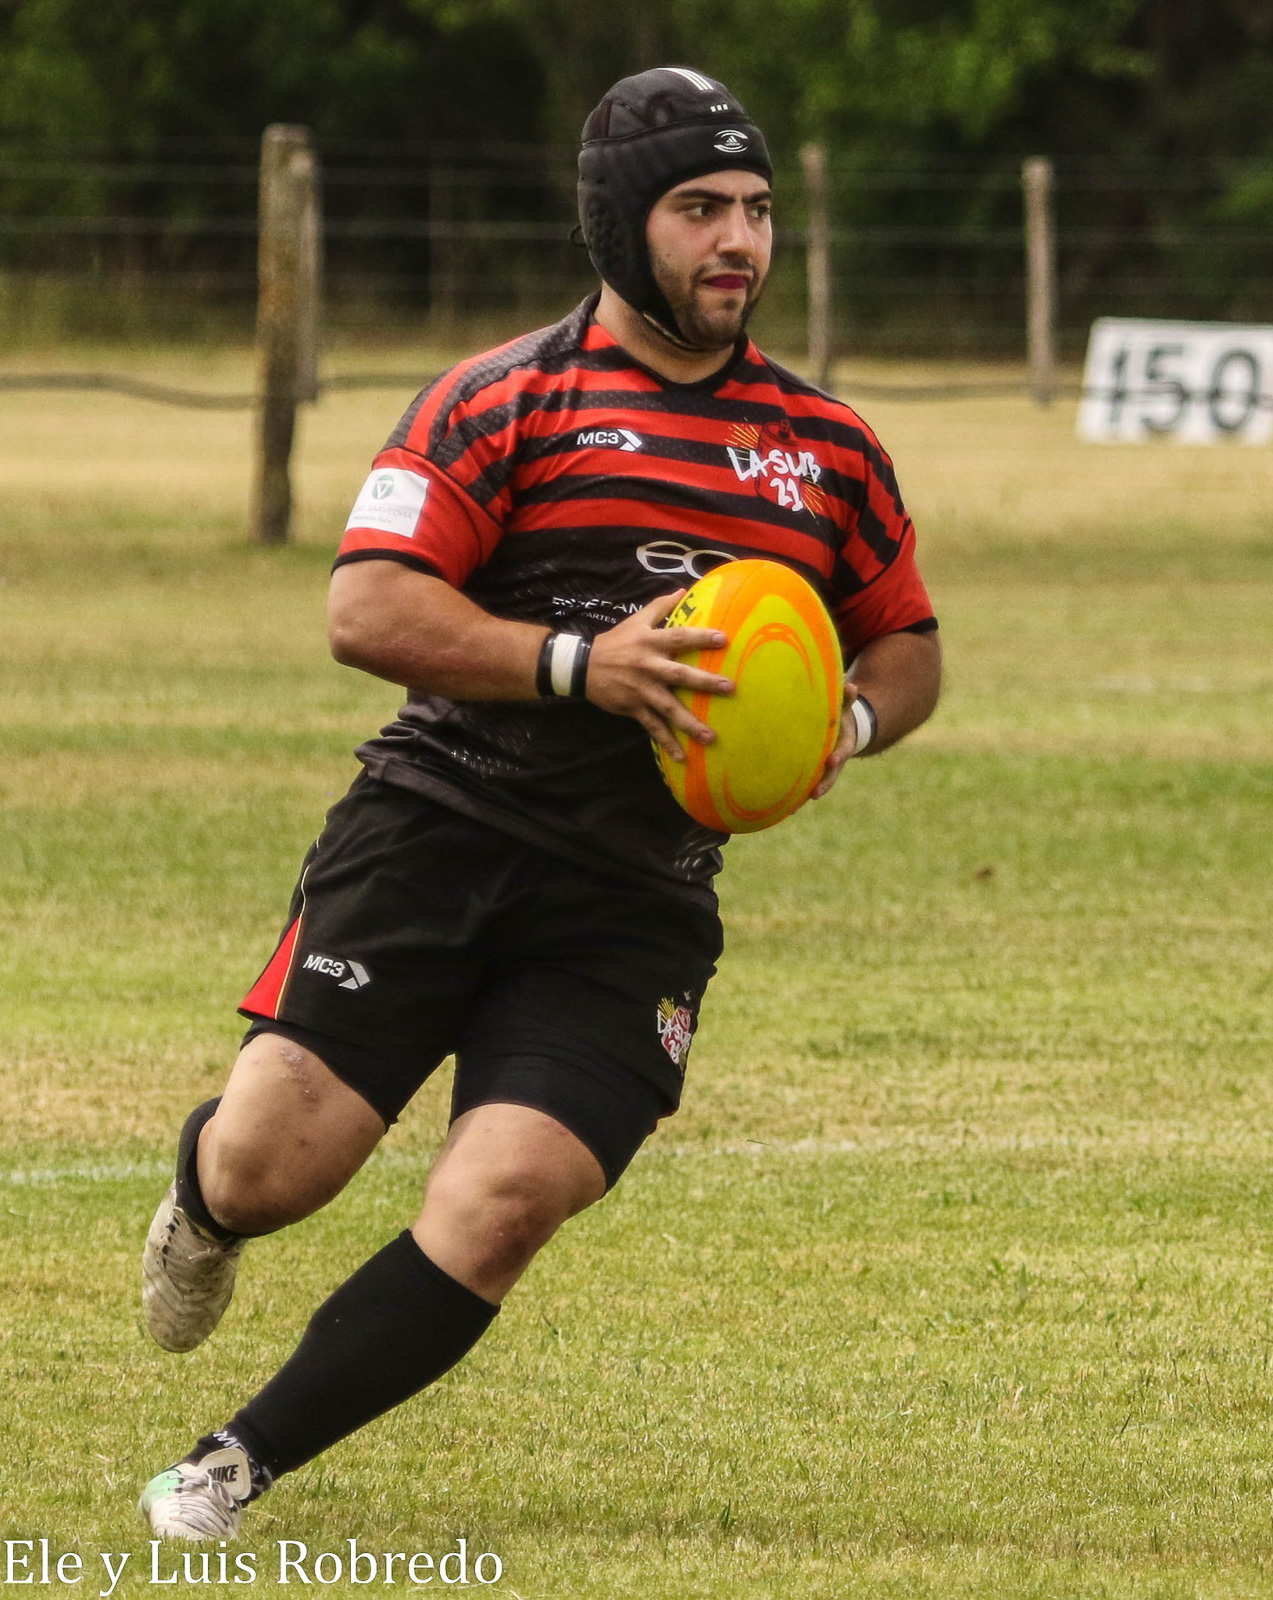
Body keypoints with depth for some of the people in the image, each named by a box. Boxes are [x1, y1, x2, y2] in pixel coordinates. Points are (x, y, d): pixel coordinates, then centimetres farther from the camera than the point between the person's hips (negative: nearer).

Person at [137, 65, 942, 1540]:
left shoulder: (828, 448, 13)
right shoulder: (505, 402, 0)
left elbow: (908, 644, 24)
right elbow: (367, 607, -9)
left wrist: (850, 720, 1)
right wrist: (579, 660, -20)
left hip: (635, 901, 3)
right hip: (437, 826, -2)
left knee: (509, 1197, -17)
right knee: (271, 1167, -11)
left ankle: (240, 1467, -3)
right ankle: (203, 1208, 29)